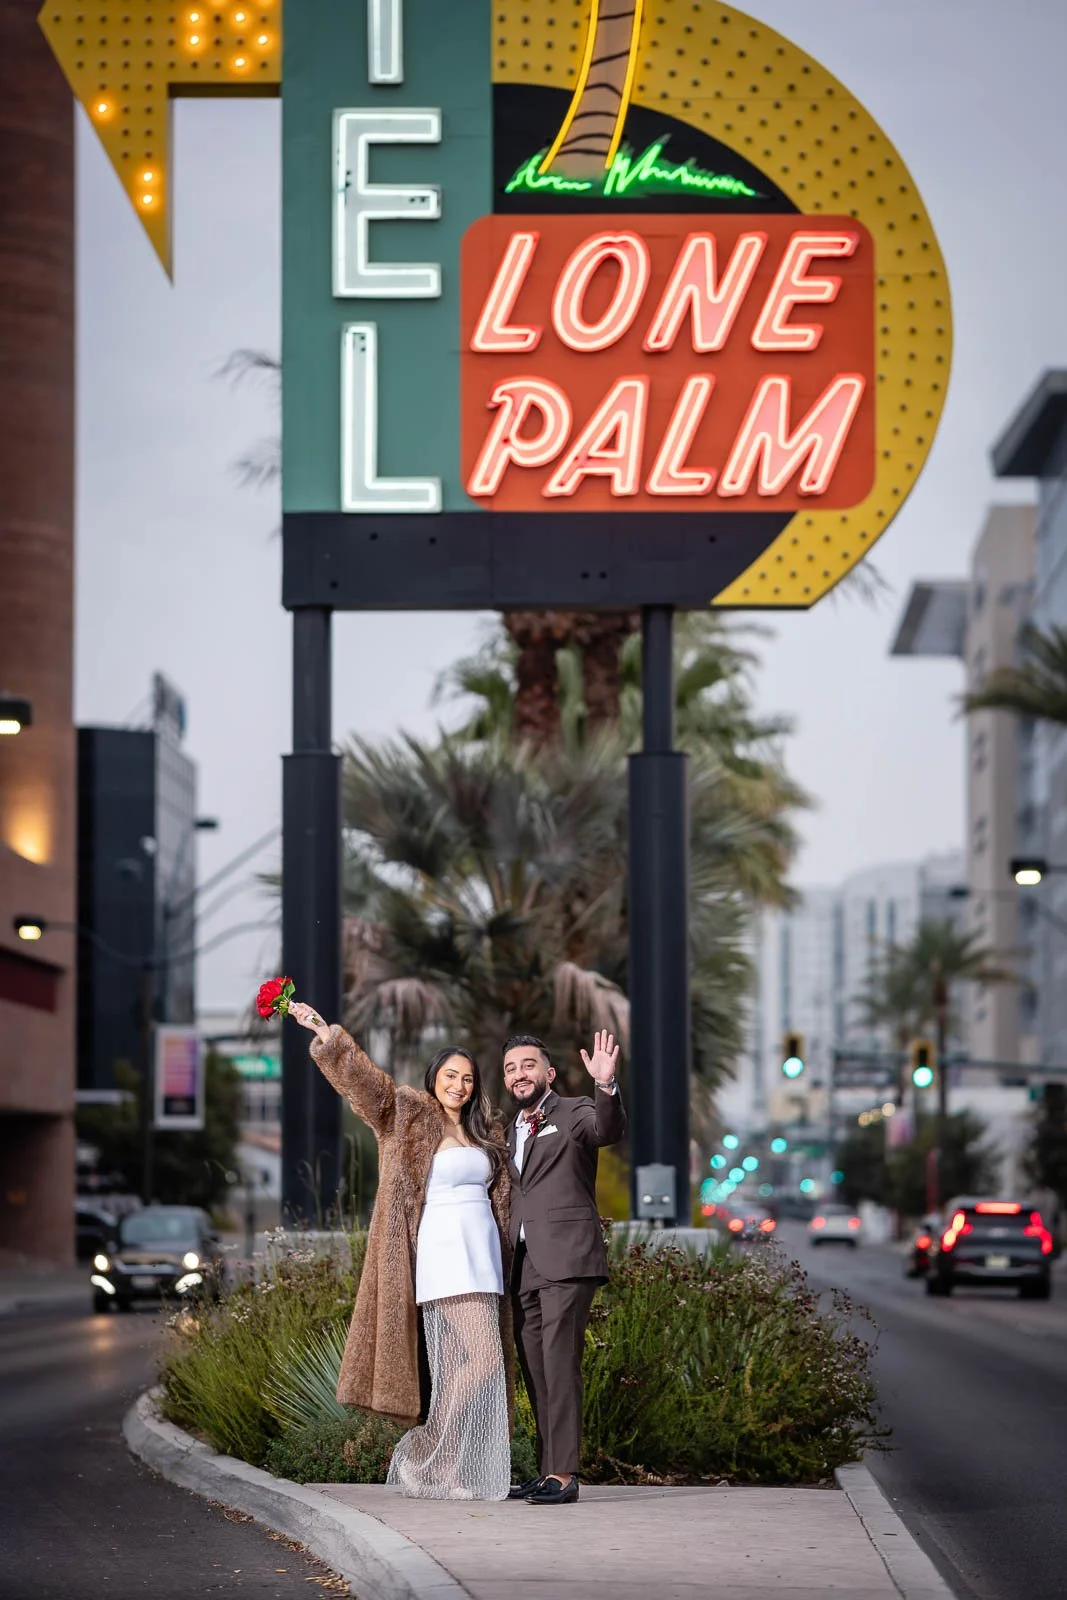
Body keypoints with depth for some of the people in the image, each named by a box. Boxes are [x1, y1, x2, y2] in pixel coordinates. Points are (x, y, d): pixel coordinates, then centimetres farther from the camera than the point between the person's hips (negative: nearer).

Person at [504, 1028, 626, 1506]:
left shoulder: (575, 1113, 0)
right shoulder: (514, 1131, 22)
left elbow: (609, 1130, -22)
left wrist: (605, 1085, -40)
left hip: (566, 1259, -8)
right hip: (525, 1265, 8)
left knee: (559, 1364, -14)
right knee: (535, 1370, 7)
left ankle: (563, 1474, -17)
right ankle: (547, 1472, 11)